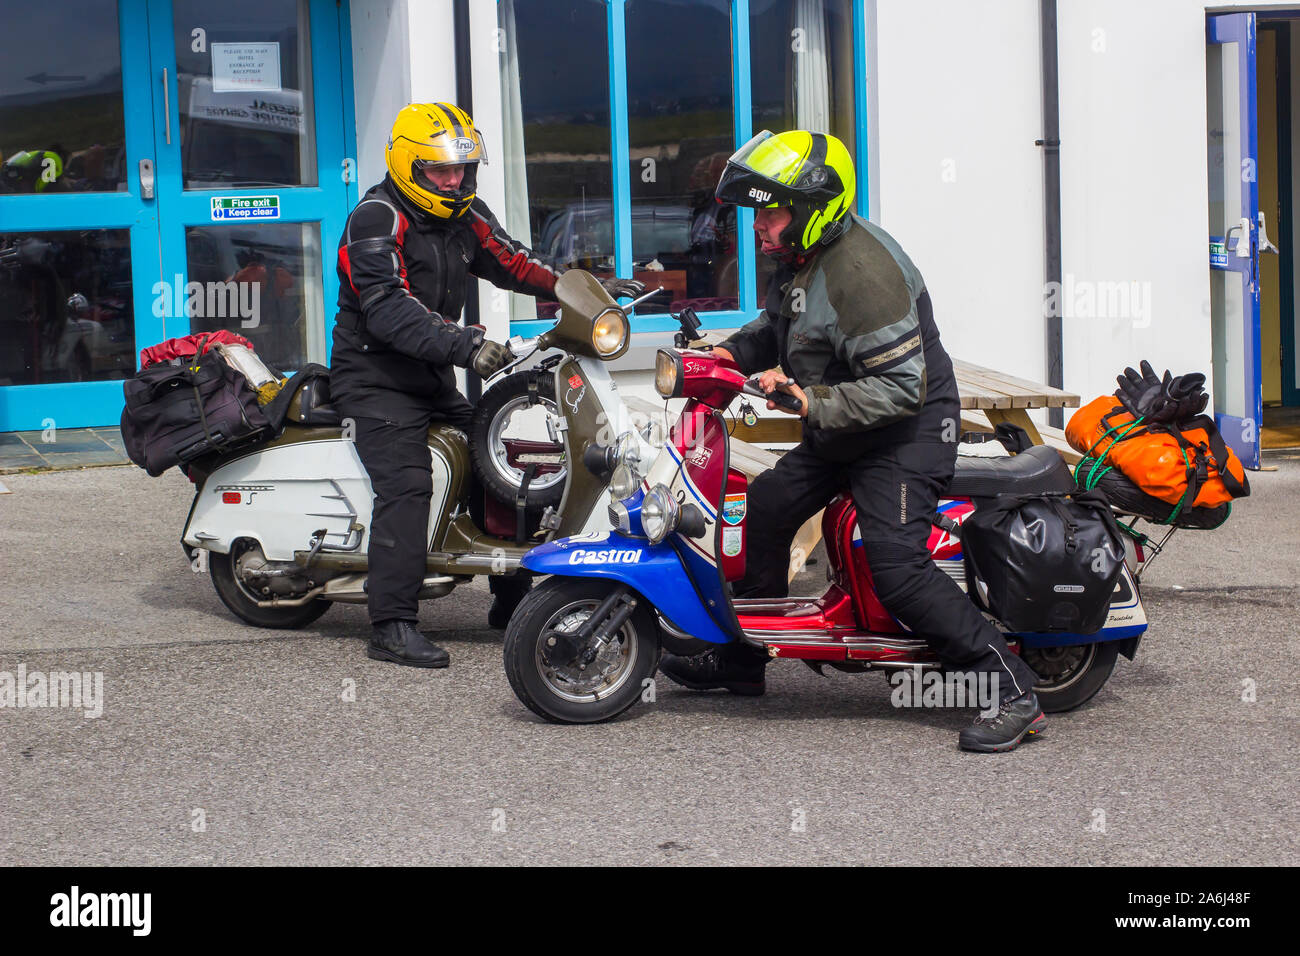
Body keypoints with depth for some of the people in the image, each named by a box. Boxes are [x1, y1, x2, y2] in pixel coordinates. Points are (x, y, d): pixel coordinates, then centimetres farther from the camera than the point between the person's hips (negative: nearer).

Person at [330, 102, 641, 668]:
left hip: (434, 379, 9)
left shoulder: (465, 217, 10)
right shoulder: (378, 218, -17)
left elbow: (512, 264, 20)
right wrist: (465, 347, -40)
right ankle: (392, 626, -26)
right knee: (406, 485, -24)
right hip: (376, 379, -9)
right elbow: (389, 310, -29)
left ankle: (512, 600, 21)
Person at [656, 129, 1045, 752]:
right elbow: (779, 326, 27)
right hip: (836, 435, 11)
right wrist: (735, 352, 8)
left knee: (896, 569, -22)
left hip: (904, 435, -11)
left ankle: (1014, 694, -19)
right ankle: (740, 659, 33)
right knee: (766, 508, 16)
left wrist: (813, 402, -32)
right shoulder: (800, 259, 5)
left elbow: (902, 387, -30)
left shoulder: (861, 271, -26)